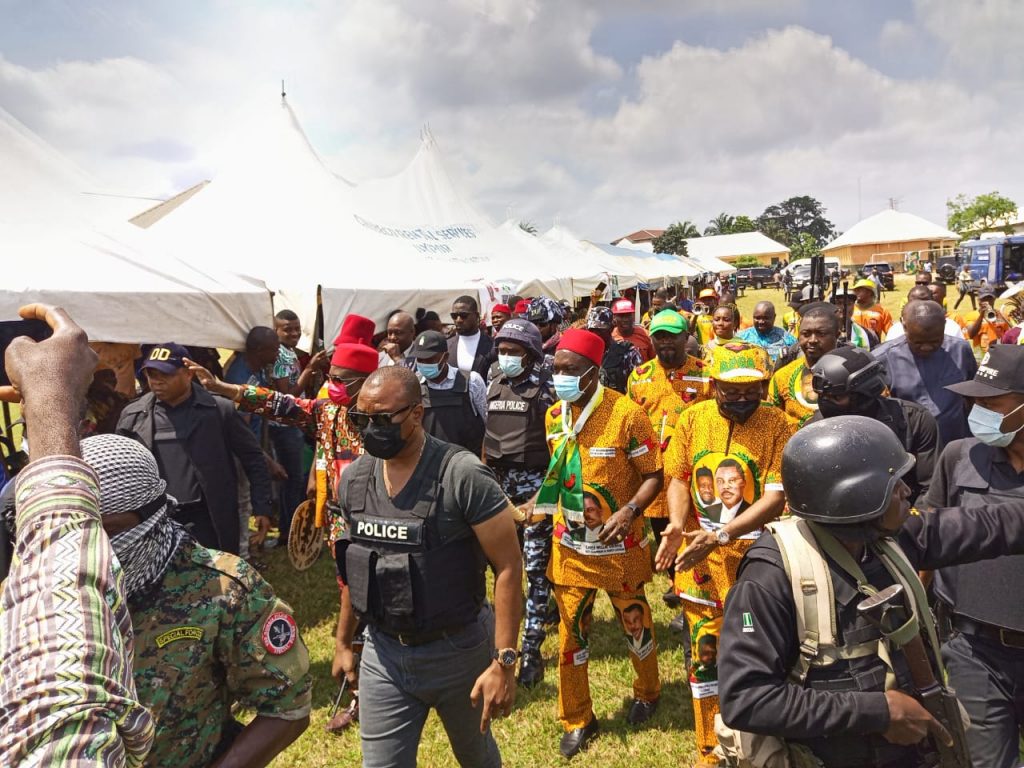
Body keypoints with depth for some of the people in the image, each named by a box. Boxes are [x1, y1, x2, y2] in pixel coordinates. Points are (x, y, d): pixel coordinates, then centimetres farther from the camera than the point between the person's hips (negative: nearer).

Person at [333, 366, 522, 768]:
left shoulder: (463, 476, -22)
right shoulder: (353, 478, -3)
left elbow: (508, 566, -19)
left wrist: (503, 661, -21)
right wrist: (343, 641, 14)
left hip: (458, 650, -3)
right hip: (382, 653, 4)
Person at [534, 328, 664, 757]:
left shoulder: (625, 414, -18)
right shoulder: (554, 416, 0)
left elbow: (654, 475, -12)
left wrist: (629, 512, -26)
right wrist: (548, 507, 2)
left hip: (619, 545, -4)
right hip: (570, 545, 4)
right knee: (570, 632, 9)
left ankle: (647, 693, 45)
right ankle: (577, 720, 28)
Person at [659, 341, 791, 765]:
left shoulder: (777, 424, -9)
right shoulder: (692, 418, 0)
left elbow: (776, 497, -14)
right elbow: (679, 477, 6)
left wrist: (720, 535, -23)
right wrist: (677, 526, -11)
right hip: (698, 552, 3)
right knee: (704, 649, 12)